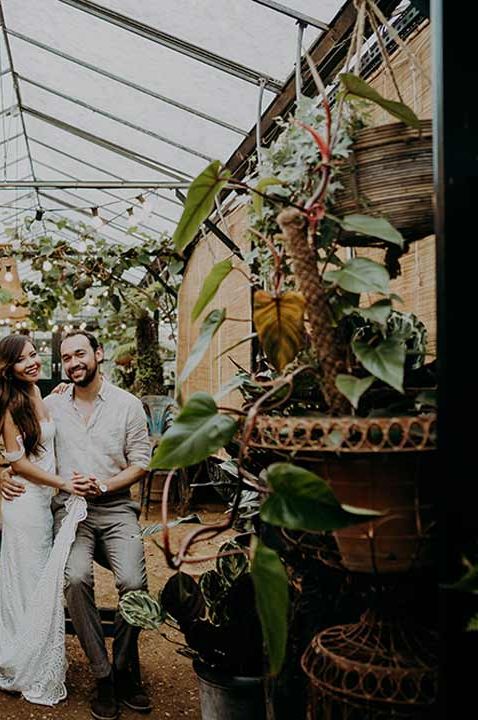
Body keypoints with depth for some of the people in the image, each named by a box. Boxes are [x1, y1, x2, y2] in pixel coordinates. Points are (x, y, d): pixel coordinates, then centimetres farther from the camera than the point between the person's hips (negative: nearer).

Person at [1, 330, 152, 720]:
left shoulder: (128, 404, 5)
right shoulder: (50, 405, 10)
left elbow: (142, 462, 3)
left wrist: (103, 486, -11)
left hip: (116, 507, -1)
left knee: (133, 582, -23)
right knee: (76, 578, -27)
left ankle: (124, 670, 2)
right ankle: (103, 677, -11)